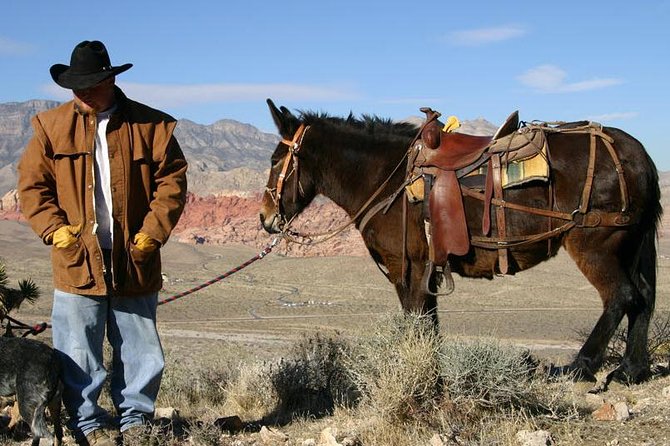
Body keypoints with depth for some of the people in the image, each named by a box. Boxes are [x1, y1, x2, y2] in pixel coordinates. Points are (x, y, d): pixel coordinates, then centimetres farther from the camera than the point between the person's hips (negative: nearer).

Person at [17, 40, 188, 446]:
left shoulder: (150, 125, 1)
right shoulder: (51, 127, 3)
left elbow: (172, 181, 0)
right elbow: (31, 184, 5)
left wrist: (153, 232, -9)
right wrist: (55, 229, -8)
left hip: (134, 262, 0)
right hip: (77, 261, 0)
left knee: (143, 354, 10)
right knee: (79, 356, 5)